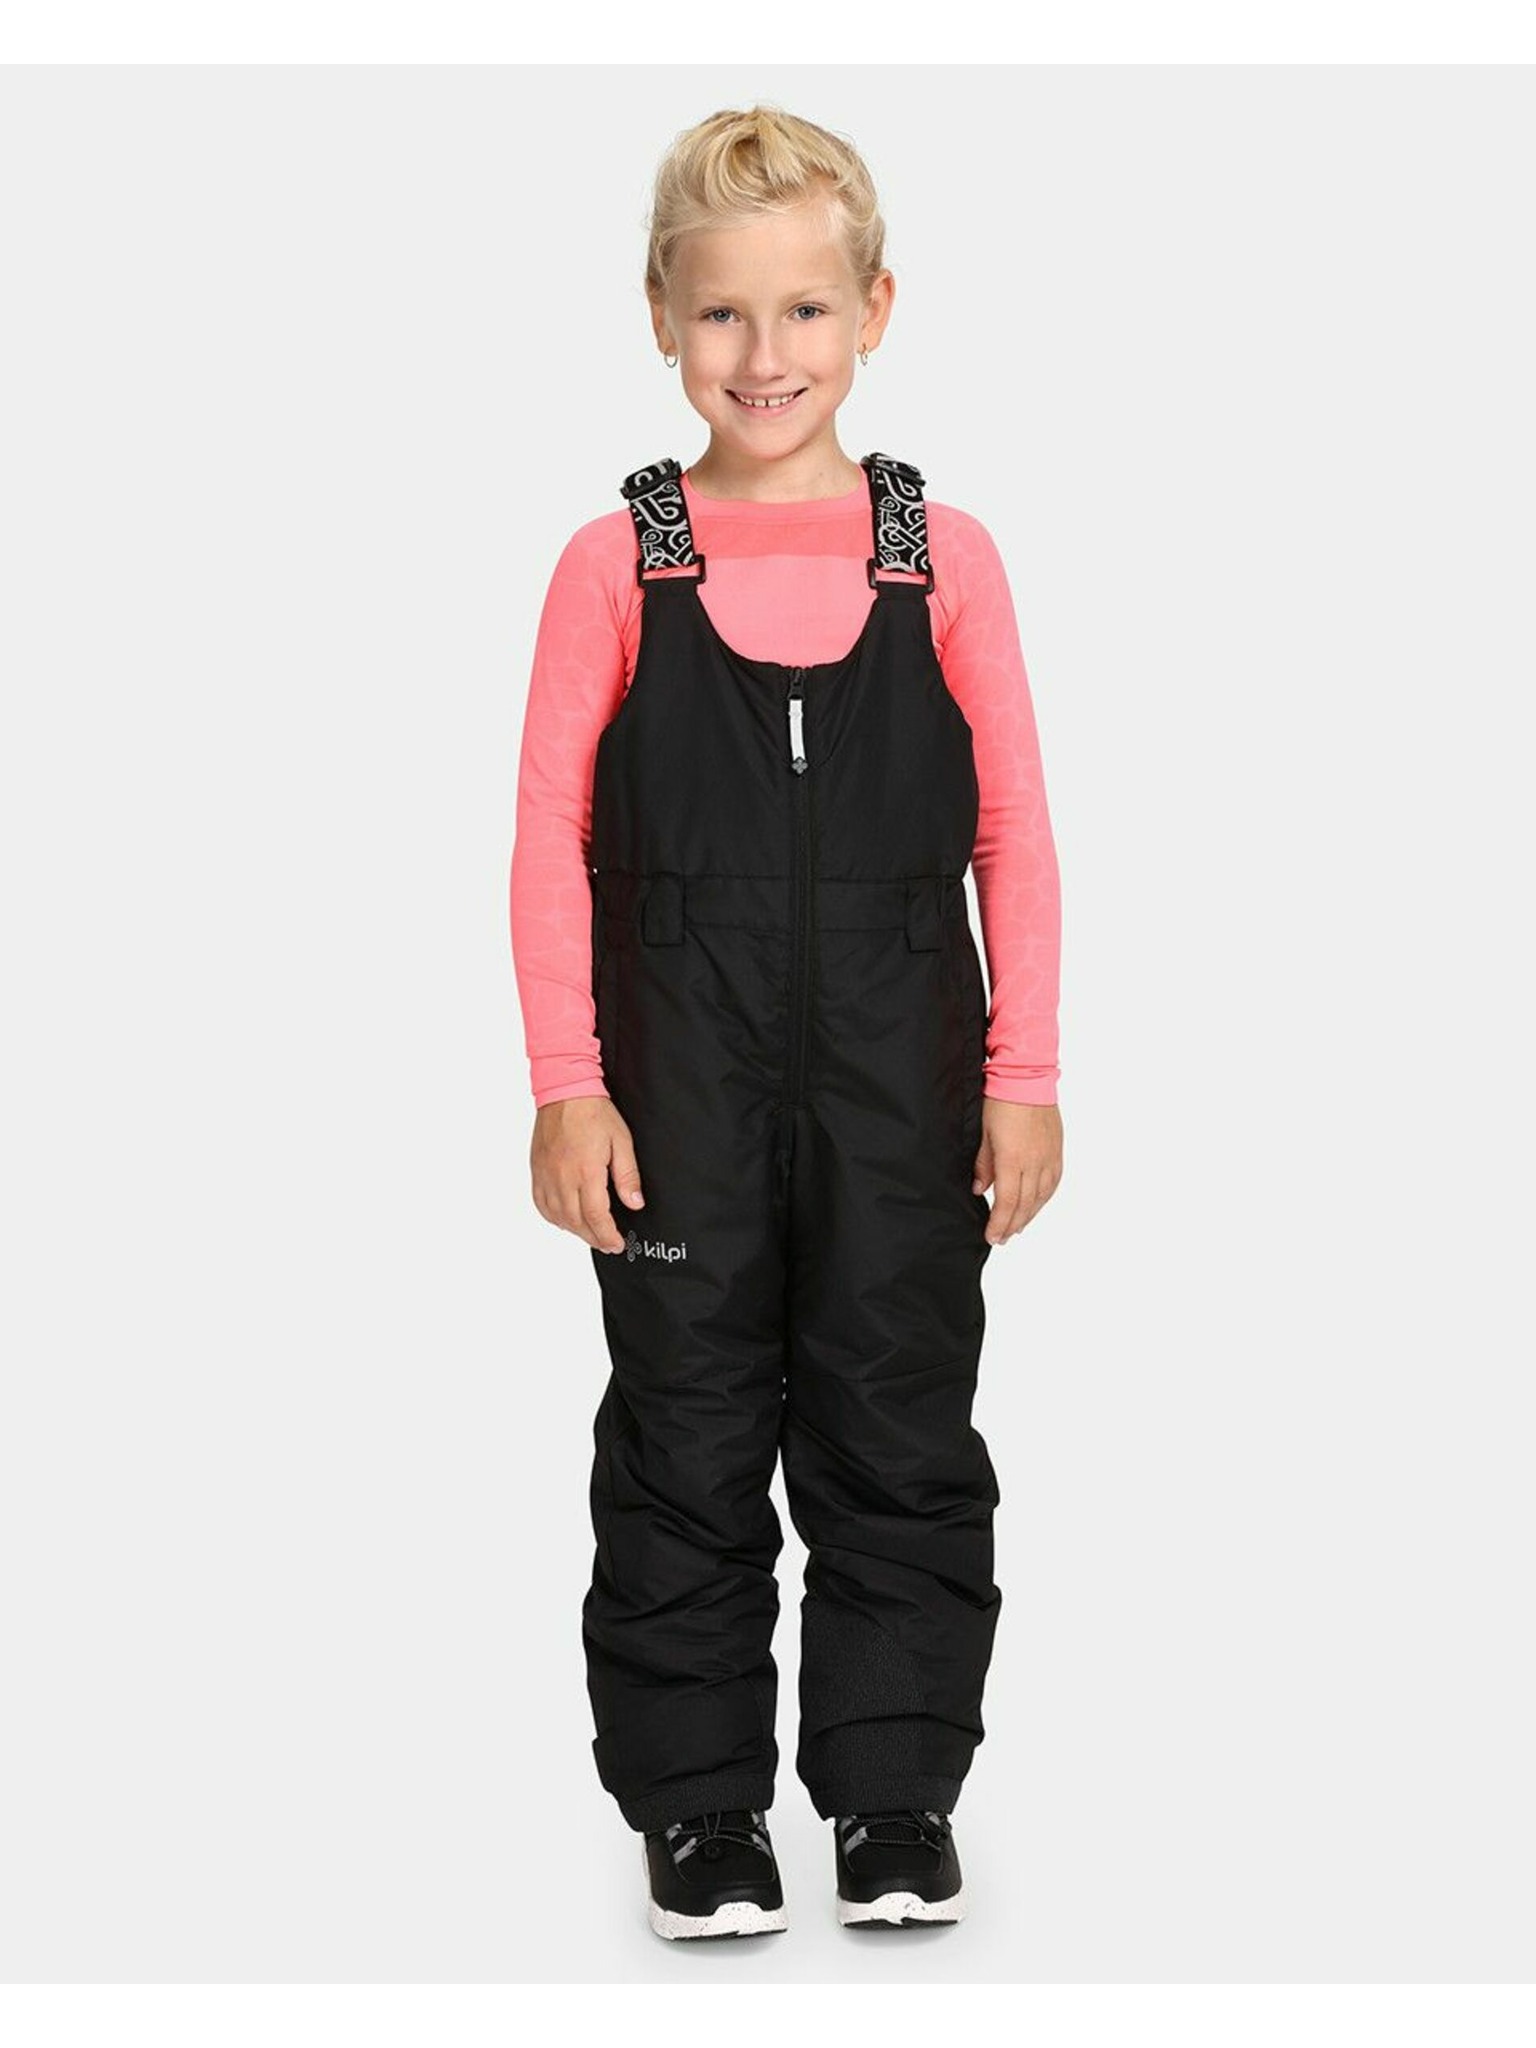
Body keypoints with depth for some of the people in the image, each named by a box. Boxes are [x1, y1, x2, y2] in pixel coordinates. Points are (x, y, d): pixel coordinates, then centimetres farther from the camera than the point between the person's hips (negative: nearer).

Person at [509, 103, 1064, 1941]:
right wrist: (568, 1086, -8)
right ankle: (696, 1808, 19)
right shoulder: (619, 565, -2)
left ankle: (895, 1798, 21)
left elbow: (1014, 832, 3)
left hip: (899, 1068, 1)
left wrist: (1023, 1076, -1)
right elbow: (551, 840, -2)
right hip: (682, 1080, -1)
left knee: (898, 1429, 8)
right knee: (687, 1434, 7)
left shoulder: (943, 559, 0)